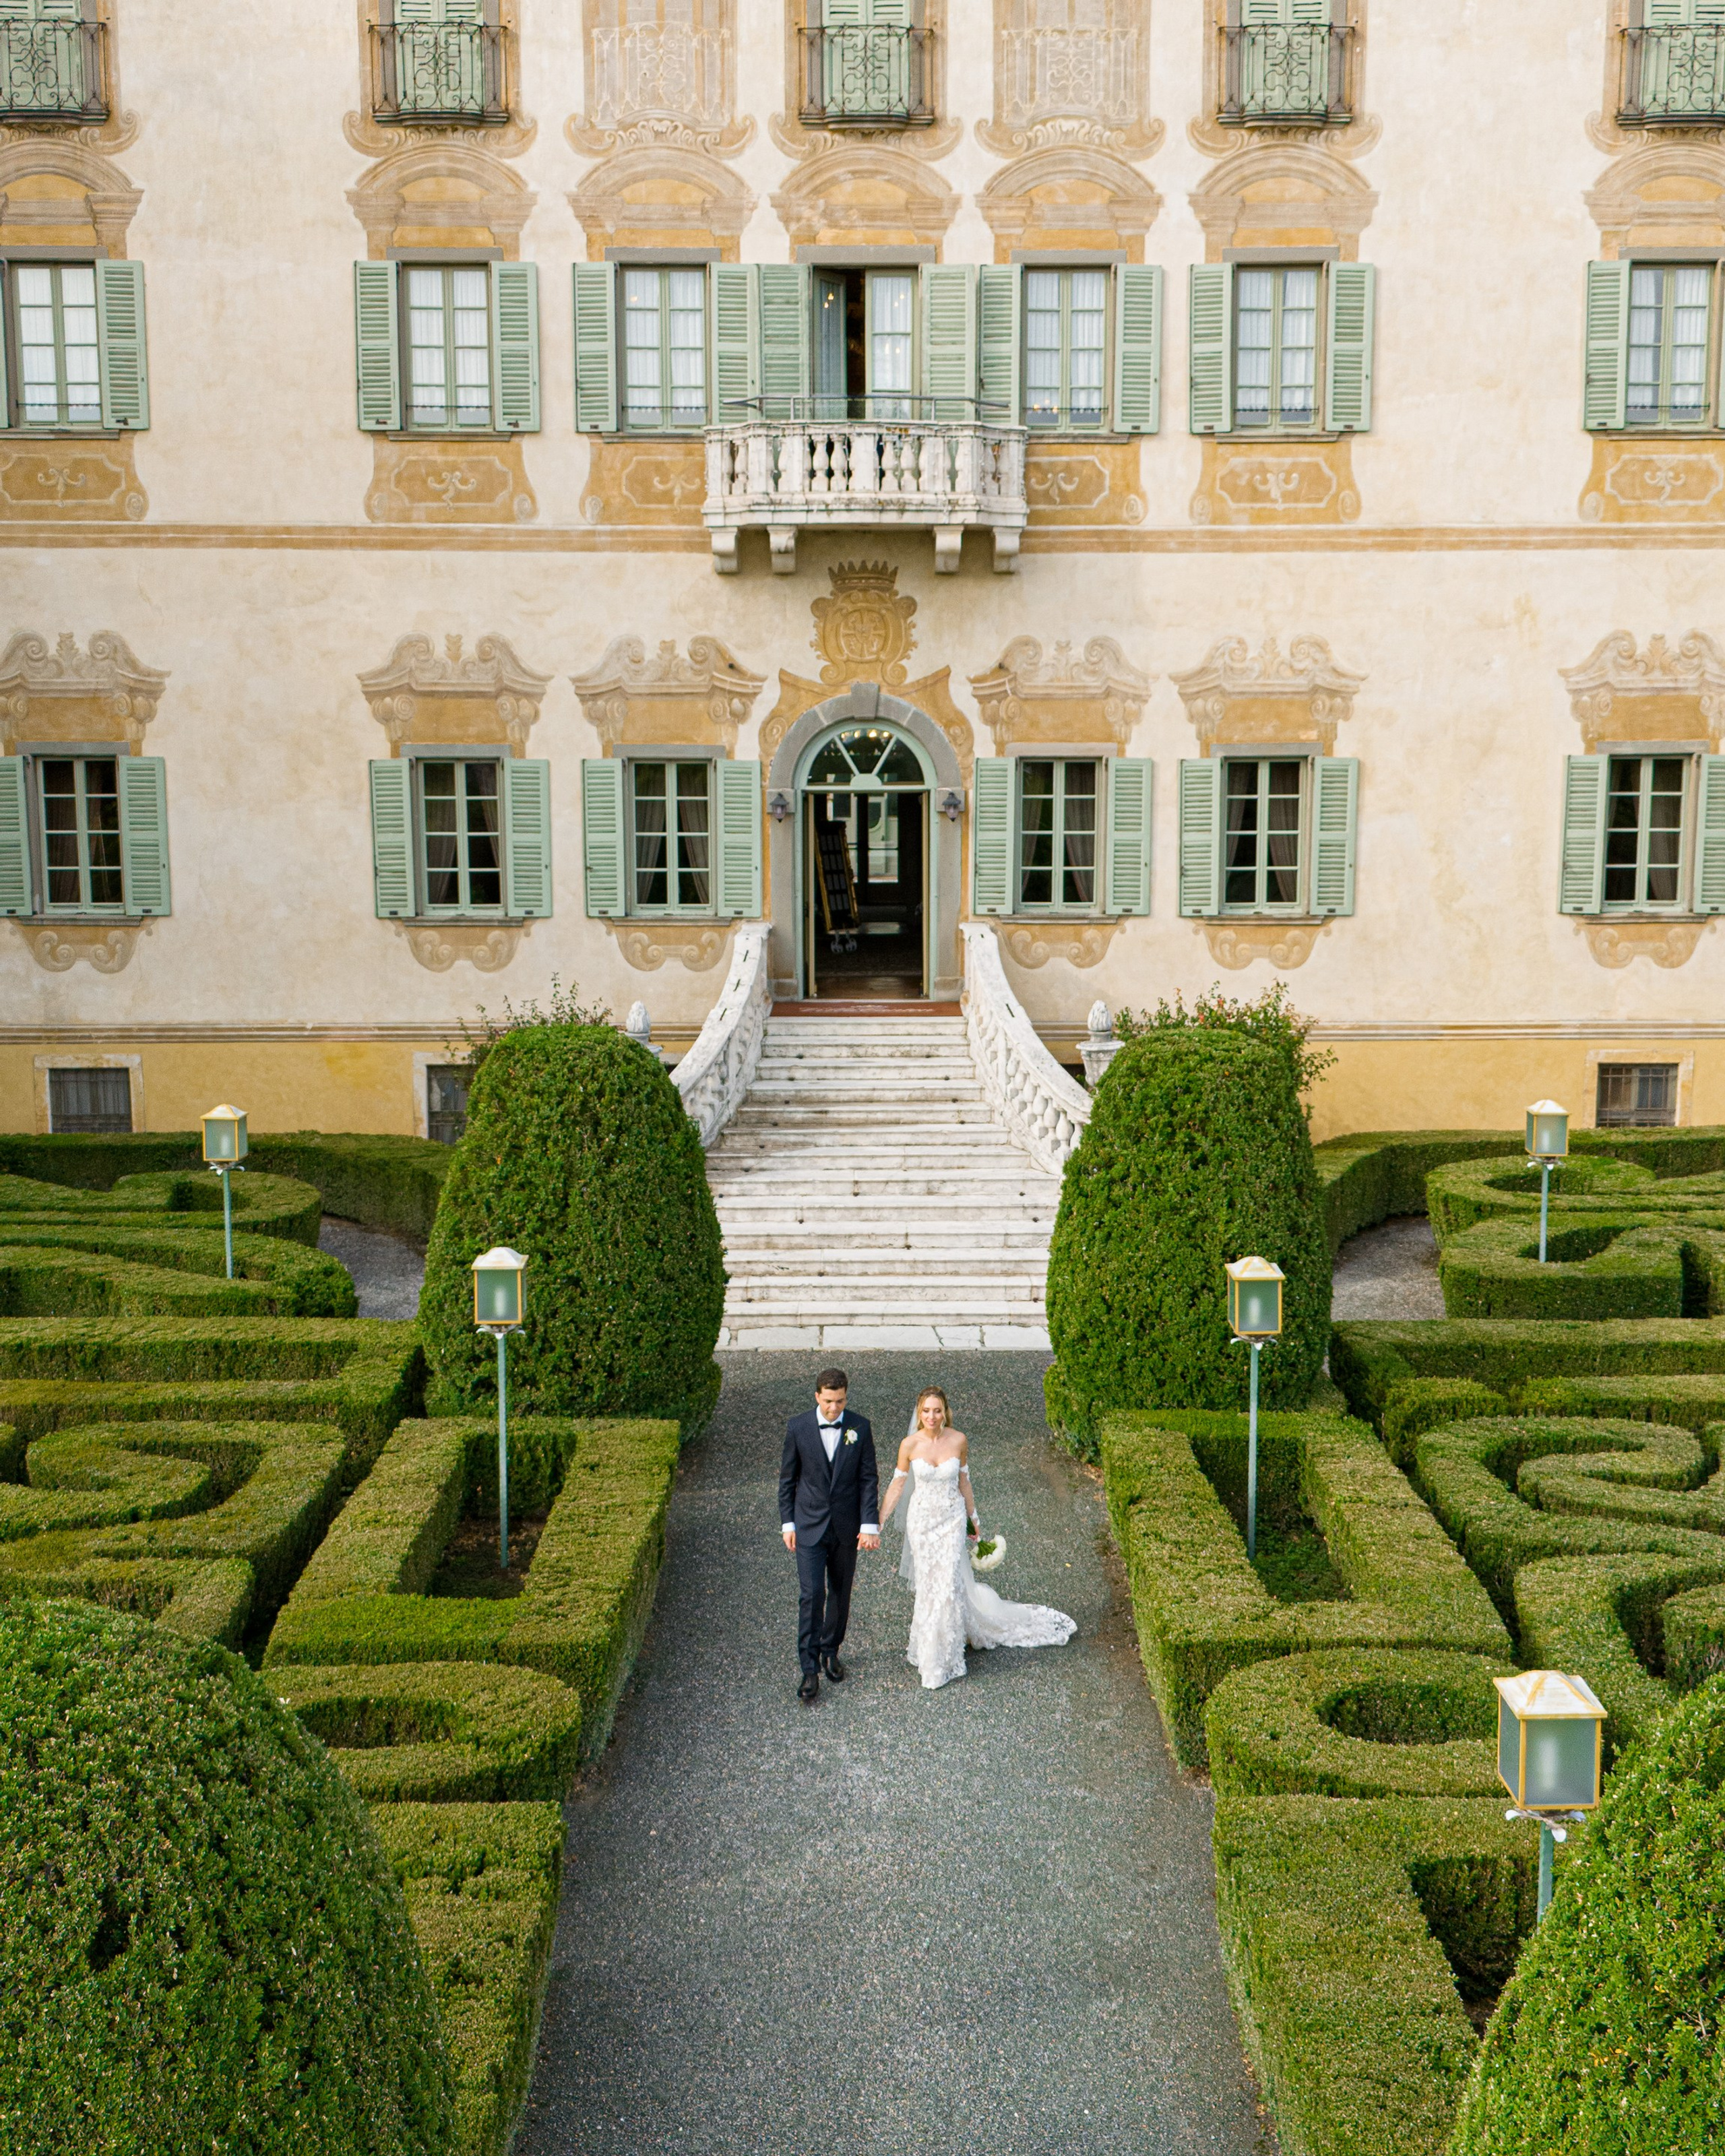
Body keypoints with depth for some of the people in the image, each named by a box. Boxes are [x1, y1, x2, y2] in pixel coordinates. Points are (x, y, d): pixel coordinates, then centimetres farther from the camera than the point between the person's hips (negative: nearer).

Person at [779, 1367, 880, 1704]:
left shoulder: (860, 1427, -6)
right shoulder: (798, 1427, -8)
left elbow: (869, 1479, -3)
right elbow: (787, 1478, 1)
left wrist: (870, 1525, -9)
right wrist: (787, 1523, 0)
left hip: (846, 1527, 2)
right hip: (809, 1526, -2)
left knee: (840, 1593, 14)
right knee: (811, 1595, -8)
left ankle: (830, 1651, 34)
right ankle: (810, 1670, -3)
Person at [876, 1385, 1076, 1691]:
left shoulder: (959, 1440, -10)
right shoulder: (910, 1445, -13)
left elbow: (964, 1482, 3)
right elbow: (897, 1484, -4)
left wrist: (974, 1520, 11)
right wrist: (879, 1522, -6)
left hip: (952, 1519, 0)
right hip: (922, 1519, 0)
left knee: (949, 1584, -2)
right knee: (927, 1584, 9)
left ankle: (941, 1658, 14)